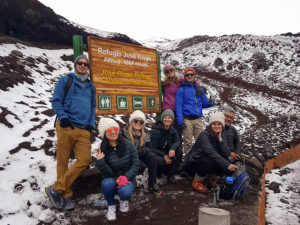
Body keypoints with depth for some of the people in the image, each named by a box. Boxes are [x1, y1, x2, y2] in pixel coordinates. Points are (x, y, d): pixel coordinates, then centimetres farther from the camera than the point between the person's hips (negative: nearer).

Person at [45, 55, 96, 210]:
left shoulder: (91, 86, 22)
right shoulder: (65, 80, 9)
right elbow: (56, 101, 2)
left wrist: (91, 123, 10)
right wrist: (63, 117, -12)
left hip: (84, 130, 4)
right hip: (67, 127, -4)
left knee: (85, 159, -10)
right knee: (63, 161, -1)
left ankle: (56, 189, 1)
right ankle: (66, 195, 14)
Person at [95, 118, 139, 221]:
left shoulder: (128, 144, -9)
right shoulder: (102, 150, -10)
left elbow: (135, 164, -6)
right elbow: (107, 173, -12)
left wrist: (126, 177, -20)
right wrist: (100, 161, -29)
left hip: (128, 179, 0)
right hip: (111, 179, 0)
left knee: (124, 192, -32)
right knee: (108, 183, -34)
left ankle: (124, 200, 10)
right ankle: (111, 206, -1)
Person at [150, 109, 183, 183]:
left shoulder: (173, 130, 0)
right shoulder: (155, 131, -15)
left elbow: (177, 141, -15)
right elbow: (153, 148, -18)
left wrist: (173, 149, -38)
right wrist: (164, 156, -32)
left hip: (167, 152, 5)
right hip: (156, 153, -5)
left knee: (179, 150, -22)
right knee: (161, 161, -37)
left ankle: (171, 175, -11)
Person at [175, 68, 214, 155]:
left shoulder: (199, 89, 18)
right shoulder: (181, 90, 4)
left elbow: (204, 104, 17)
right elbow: (178, 105, -4)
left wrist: (210, 103, -7)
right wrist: (180, 120, -14)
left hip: (198, 119, 4)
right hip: (187, 119, -3)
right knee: (188, 142, 0)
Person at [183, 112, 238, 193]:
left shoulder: (220, 136, -1)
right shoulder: (204, 135, -21)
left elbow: (227, 154, -10)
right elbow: (211, 153, -35)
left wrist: (220, 139, -20)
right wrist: (227, 165, -41)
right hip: (193, 163, -5)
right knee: (209, 161, -35)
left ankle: (212, 177, 10)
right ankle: (197, 181, -9)